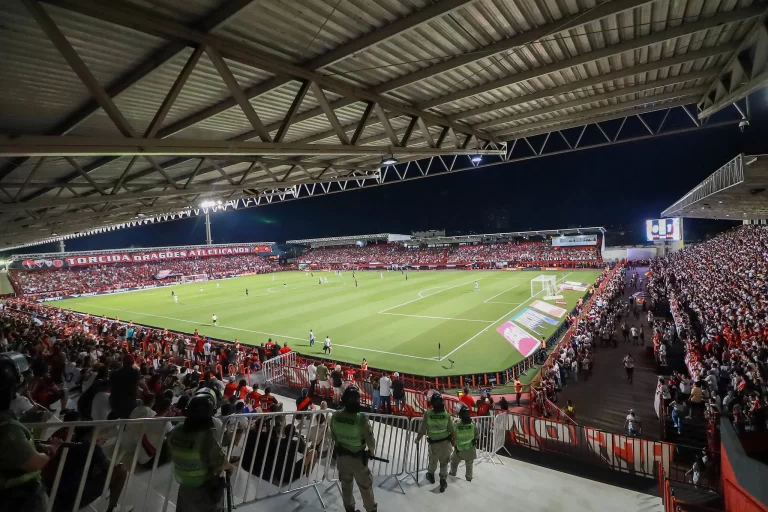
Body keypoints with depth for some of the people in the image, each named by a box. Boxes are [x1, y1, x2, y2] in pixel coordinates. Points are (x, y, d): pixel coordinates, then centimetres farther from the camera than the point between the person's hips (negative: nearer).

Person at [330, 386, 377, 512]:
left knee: (346, 485, 25)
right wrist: (371, 451, 3)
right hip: (358, 458, -4)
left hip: (341, 455, 4)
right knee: (365, 486, 19)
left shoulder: (335, 416, -18)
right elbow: (370, 439, -19)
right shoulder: (361, 418, -32)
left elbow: (333, 436, -2)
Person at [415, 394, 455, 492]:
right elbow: (453, 431, -11)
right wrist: (454, 441, 9)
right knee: (444, 463, 21)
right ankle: (443, 482, 25)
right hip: (446, 442, 0)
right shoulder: (446, 414, -18)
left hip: (434, 443, 0)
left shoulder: (428, 414, -22)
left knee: (433, 461, 26)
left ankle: (431, 476, 49)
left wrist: (417, 439, 4)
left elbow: (422, 430, -15)